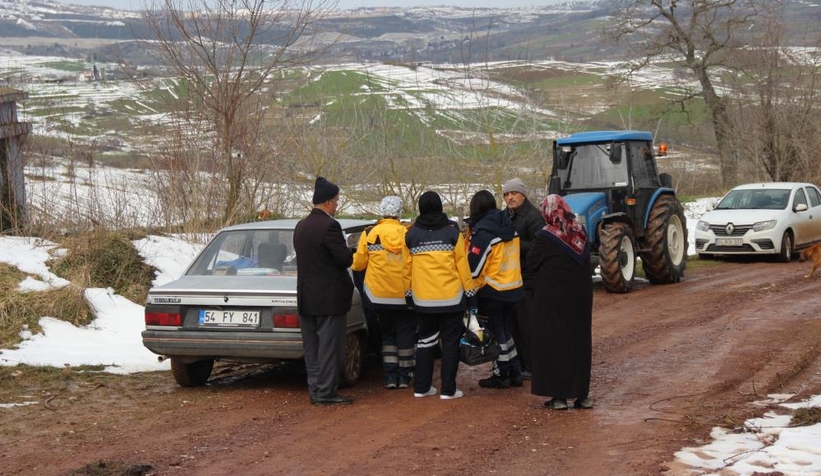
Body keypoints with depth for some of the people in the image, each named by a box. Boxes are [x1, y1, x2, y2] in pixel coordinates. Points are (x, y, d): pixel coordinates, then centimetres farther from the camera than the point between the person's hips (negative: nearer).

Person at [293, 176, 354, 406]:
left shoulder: (301, 226, 10)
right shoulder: (329, 226, -18)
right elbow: (345, 258, -19)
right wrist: (353, 252, 4)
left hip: (306, 297, 8)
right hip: (330, 298, -8)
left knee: (312, 347, 13)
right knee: (329, 347, -2)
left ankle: (315, 390, 18)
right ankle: (326, 393, -1)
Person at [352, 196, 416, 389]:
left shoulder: (369, 235, -8)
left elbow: (358, 264, -1)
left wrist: (354, 259, 21)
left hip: (380, 295, 0)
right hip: (406, 294, 0)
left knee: (388, 333, 14)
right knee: (406, 333, 13)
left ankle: (390, 375, 8)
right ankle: (404, 375, 15)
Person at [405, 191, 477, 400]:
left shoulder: (411, 235, 0)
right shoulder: (452, 232, -5)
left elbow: (407, 268, 3)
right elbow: (463, 265, -5)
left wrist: (409, 294, 14)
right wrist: (470, 293, 3)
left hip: (422, 299, 2)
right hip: (451, 297, -2)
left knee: (426, 340, 15)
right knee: (450, 343, 6)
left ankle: (421, 387, 16)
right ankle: (448, 389, 4)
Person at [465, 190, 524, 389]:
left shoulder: (483, 232, -17)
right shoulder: (509, 227, 8)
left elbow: (474, 266, -18)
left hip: (492, 291, -8)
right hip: (513, 288, 8)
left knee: (496, 333, 3)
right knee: (505, 331, 19)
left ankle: (501, 376, 9)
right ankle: (514, 373, 22)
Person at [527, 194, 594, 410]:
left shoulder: (546, 237, -16)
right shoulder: (580, 232, -1)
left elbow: (532, 262, -6)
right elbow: (584, 259, 9)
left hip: (553, 298, -5)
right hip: (581, 295, 5)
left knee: (555, 343, 4)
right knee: (580, 341, 12)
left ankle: (559, 395, 3)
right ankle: (581, 394, 16)